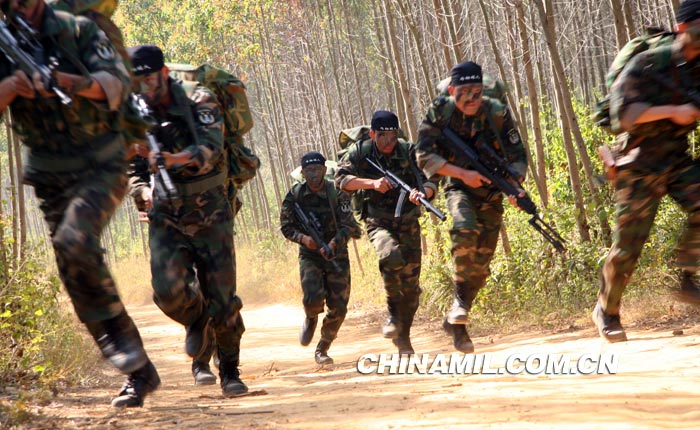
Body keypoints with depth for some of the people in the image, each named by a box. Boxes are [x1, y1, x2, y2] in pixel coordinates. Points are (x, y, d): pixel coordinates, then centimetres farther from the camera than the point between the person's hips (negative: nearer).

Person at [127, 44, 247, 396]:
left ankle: (230, 371, 13)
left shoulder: (199, 103, -6)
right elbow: (131, 169, 9)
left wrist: (172, 159, -38)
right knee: (169, 290, -17)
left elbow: (211, 149, -21)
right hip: (166, 219, 2)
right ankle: (199, 324, 17)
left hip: (209, 215, -2)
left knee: (221, 295, -3)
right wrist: (143, 192, -13)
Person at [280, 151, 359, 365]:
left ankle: (322, 349, 19)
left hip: (336, 255, 1)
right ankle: (311, 319, 14)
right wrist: (303, 238, -19)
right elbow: (286, 226, 1)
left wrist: (334, 243, -30)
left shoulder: (337, 193, -8)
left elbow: (348, 225, -12)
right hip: (309, 255, 0)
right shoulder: (295, 195, -4)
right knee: (313, 298, -24)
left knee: (338, 308, -2)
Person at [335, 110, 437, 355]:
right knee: (392, 256, -33)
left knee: (410, 281, 1)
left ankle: (403, 336, 19)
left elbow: (430, 182, -9)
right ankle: (393, 314, -14)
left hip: (408, 221, 2)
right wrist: (371, 183, -25)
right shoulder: (360, 151, -4)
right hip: (378, 221, -2)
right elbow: (341, 179, -11)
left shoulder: (408, 152, -5)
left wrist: (422, 192, -33)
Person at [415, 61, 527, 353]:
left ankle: (455, 321, 17)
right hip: (459, 187, -2)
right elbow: (424, 155, -13)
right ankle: (461, 301, -20)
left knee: (481, 264, 0)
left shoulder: (497, 113, -12)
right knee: (465, 230, -33)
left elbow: (517, 156, -6)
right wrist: (463, 173, -23)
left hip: (492, 194, 2)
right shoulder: (440, 112, -12)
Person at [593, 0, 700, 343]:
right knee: (627, 246, -3)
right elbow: (622, 112, -19)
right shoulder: (647, 64, -12)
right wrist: (671, 111, -23)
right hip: (639, 165, -4)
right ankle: (606, 311, 17)